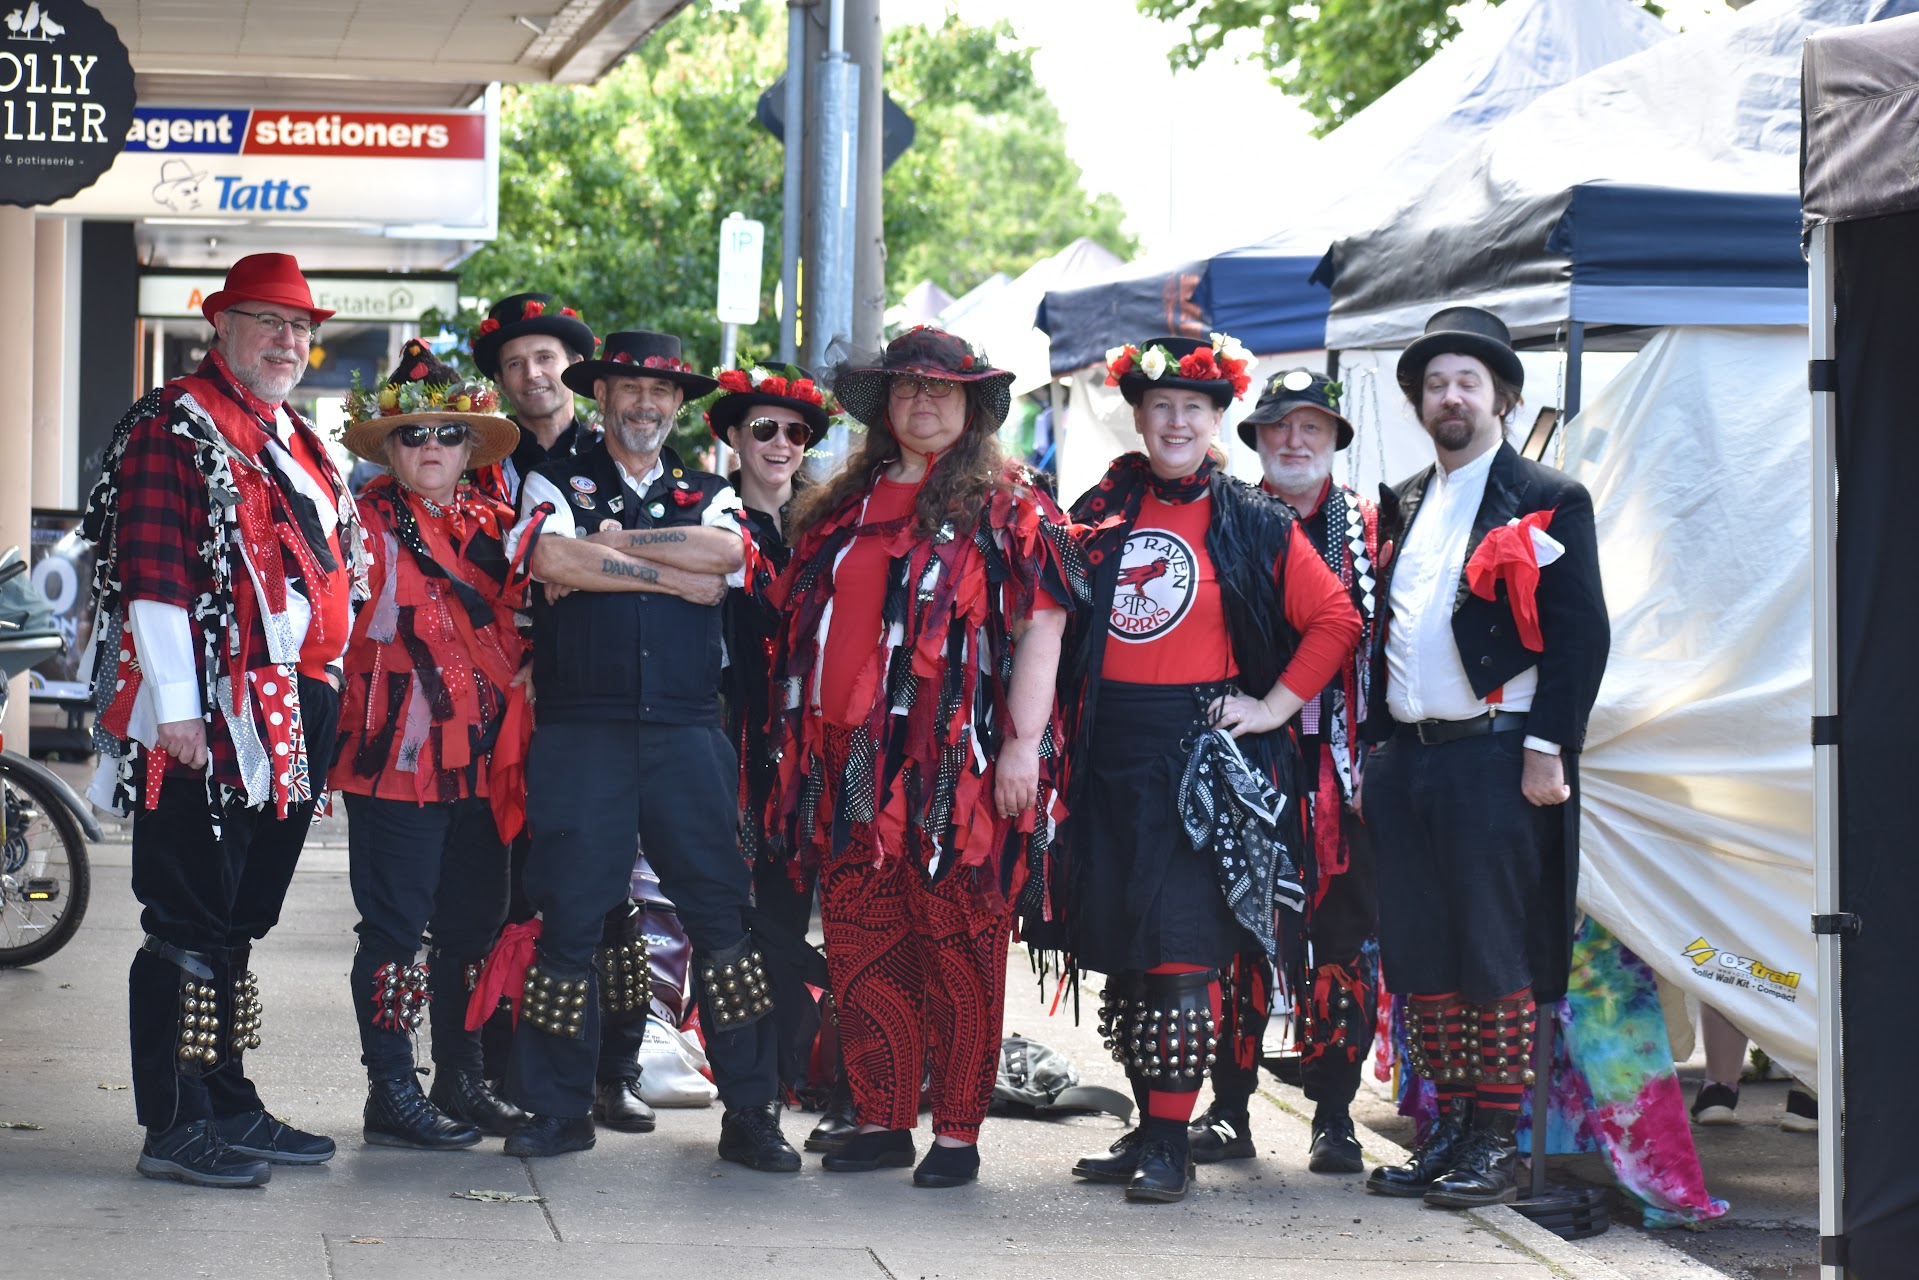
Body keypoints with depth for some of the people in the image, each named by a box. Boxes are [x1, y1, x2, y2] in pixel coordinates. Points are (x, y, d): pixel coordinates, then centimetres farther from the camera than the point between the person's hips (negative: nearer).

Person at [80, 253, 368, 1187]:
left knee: (236, 923, 14)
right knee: (191, 925, -5)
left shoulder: (295, 443, 20)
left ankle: (226, 1106, 21)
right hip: (208, 722, -9)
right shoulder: (175, 426, -7)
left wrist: (326, 707, 22)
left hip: (290, 719, 9)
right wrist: (174, 708, -19)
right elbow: (153, 574, -14)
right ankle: (176, 1126, -1)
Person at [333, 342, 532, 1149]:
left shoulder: (492, 524, 14)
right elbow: (354, 624, -10)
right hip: (398, 754, -6)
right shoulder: (369, 524, -4)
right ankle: (391, 1092, 3)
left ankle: (460, 1079, 22)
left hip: (482, 759, 6)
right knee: (396, 926, -3)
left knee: (474, 923, 11)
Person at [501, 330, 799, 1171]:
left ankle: (750, 1115, 2)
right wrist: (670, 571, -5)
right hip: (580, 731, -1)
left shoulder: (709, 495, 17)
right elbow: (549, 558, -11)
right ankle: (559, 1109, 10)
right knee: (569, 917, -1)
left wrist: (608, 543, -5)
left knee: (723, 913, -3)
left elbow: (726, 557, -6)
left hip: (686, 731, 2)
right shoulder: (555, 484, 11)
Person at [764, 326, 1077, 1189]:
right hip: (851, 763, 5)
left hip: (955, 764, -5)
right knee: (860, 949, 6)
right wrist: (799, 741, 16)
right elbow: (799, 622, 23)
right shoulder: (840, 508, 18)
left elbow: (1041, 625, -4)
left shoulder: (1007, 509, 2)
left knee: (958, 952, -3)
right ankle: (882, 1122, 15)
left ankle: (957, 1132, 3)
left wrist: (1022, 740, -13)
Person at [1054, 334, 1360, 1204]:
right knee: (1121, 948, 8)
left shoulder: (1255, 525, 1)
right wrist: (1059, 734, 8)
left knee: (1183, 946, -10)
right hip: (1109, 750, 4)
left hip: (1203, 748, -4)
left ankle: (1171, 1142, -9)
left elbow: (1335, 619, 3)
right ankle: (1148, 1127, 17)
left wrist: (1275, 707, -3)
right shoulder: (1101, 512, 11)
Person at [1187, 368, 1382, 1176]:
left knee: (1340, 940, -1)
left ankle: (1334, 1113, 6)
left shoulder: (1370, 529, 8)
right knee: (1236, 936, 2)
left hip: (1338, 768, -1)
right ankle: (1230, 1109, 10)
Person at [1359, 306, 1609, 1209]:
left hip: (1494, 756, -6)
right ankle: (1449, 1131, 15)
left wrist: (1546, 748, -15)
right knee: (1418, 954, 7)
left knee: (1496, 955, -4)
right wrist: (1371, 747, 13)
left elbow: (1578, 635, -8)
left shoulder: (1547, 504, -1)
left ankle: (1496, 1143, 1)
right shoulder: (1403, 508, 18)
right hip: (1405, 757, 6)